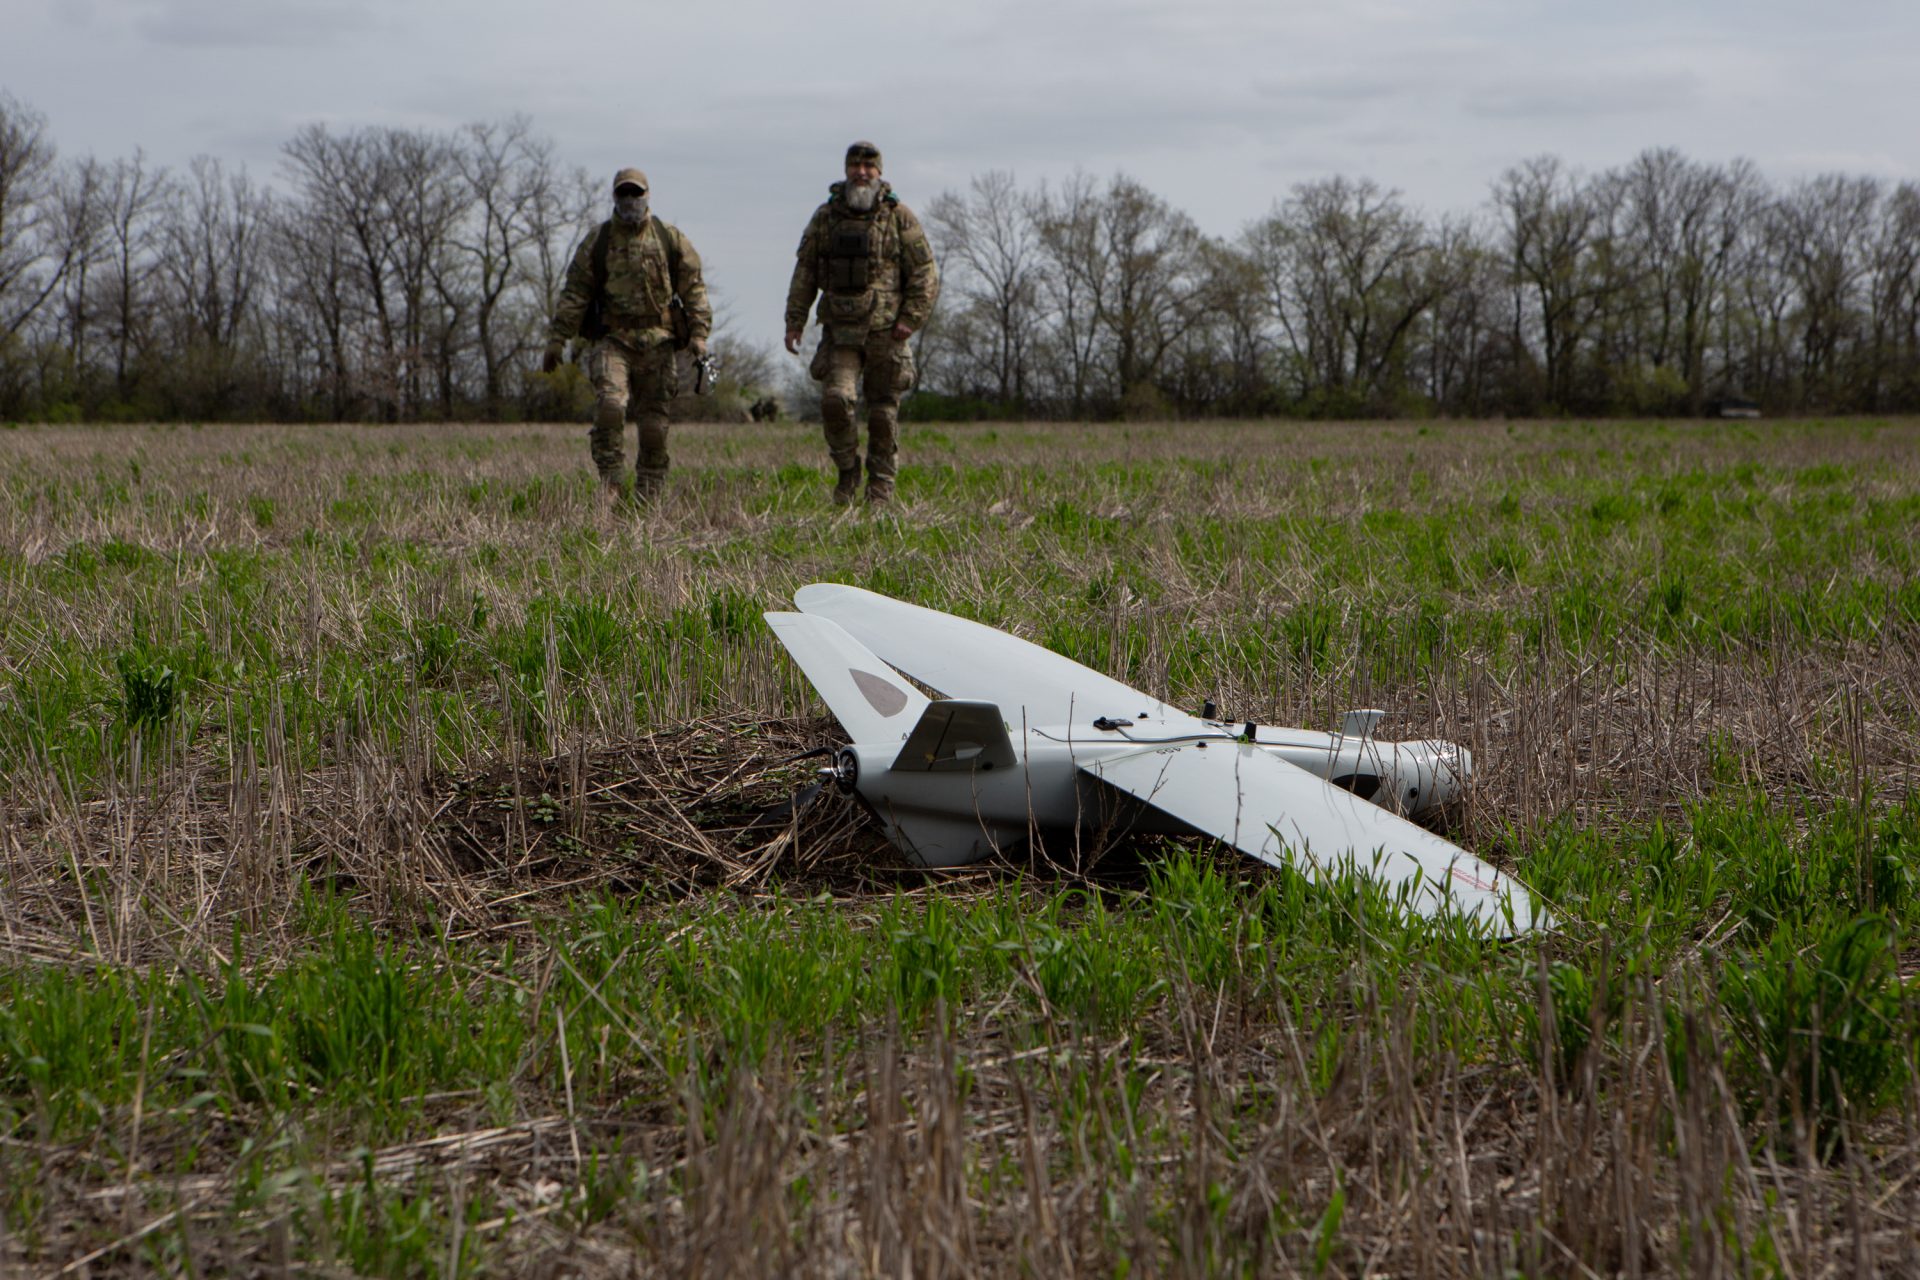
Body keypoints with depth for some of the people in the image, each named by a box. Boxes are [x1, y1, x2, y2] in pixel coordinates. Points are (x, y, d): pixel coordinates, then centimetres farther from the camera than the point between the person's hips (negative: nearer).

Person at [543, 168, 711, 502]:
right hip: (611, 338, -1)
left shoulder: (671, 239, 8)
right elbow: (575, 293, 6)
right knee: (610, 403, -22)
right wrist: (557, 340, 0)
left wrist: (698, 333, -5)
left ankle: (648, 493, 11)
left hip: (655, 341, 1)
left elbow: (693, 289, 7)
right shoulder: (597, 242, 7)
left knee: (654, 418, 1)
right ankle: (610, 481, -13)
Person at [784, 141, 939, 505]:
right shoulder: (826, 216, 7)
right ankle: (847, 470, 4)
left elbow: (925, 273, 0)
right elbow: (804, 272, 10)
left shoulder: (900, 217, 0)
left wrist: (911, 319, -9)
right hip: (840, 329, 1)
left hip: (885, 331, -1)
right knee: (835, 398, -16)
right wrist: (794, 322, 5)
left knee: (883, 412, 2)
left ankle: (881, 486, 12)